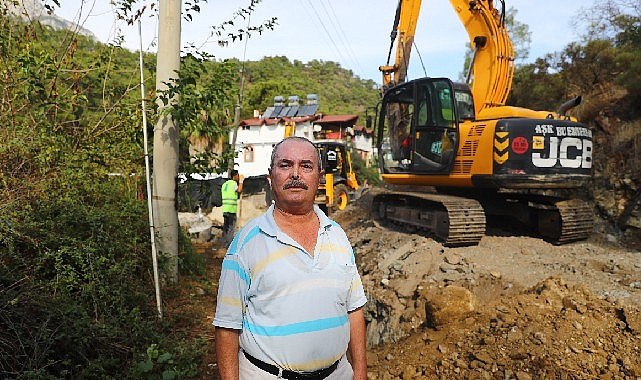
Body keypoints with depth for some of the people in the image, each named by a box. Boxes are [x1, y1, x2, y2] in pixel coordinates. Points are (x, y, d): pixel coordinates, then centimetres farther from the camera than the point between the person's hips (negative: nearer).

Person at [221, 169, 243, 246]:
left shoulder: (224, 184, 18)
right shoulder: (234, 183, -7)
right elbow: (239, 190, -25)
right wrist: (241, 181, -15)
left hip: (225, 208, 8)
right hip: (232, 208, -8)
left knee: (225, 226, 13)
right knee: (231, 227, -5)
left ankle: (224, 242, 16)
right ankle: (229, 243, -7)